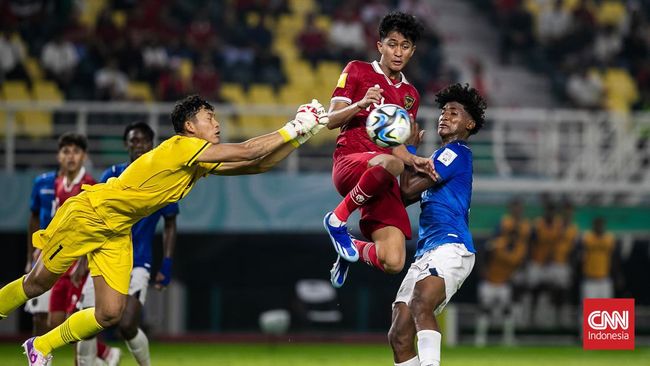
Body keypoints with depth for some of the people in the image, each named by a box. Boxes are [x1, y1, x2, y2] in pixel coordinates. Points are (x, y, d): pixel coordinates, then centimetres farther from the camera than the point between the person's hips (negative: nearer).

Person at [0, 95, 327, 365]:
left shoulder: (202, 163, 2)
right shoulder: (183, 146, -24)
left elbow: (257, 165, 3)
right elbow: (248, 151, -27)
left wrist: (299, 136, -5)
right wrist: (293, 128, -22)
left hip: (117, 232, 8)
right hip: (88, 215, -8)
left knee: (110, 314, -1)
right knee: (38, 283, 3)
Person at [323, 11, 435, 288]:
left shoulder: (410, 96, 23)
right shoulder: (357, 71, 9)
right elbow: (332, 120, 2)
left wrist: (415, 160, 1)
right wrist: (361, 104, -16)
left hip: (382, 185, 5)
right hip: (349, 161, -5)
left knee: (392, 262, -14)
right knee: (390, 164, -43)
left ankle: (350, 249, 23)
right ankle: (338, 219, -20)